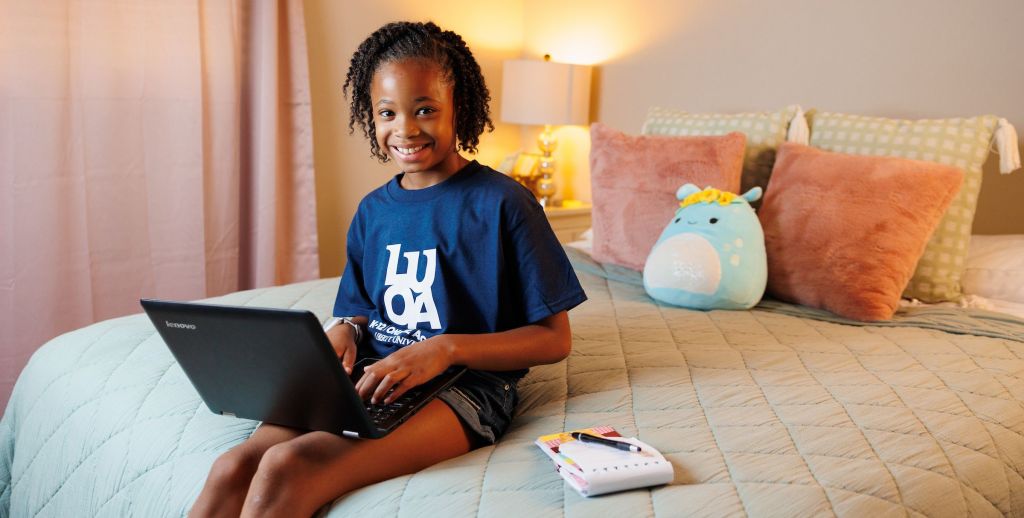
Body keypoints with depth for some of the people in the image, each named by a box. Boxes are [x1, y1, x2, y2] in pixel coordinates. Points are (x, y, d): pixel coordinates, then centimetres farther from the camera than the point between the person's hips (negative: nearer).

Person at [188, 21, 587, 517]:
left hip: (466, 384, -5)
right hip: (369, 381, 6)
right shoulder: (372, 211, 13)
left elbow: (555, 339, -6)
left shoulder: (502, 203, -6)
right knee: (232, 467, -21)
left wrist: (445, 348, -18)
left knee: (287, 468, -29)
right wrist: (345, 331, 0)